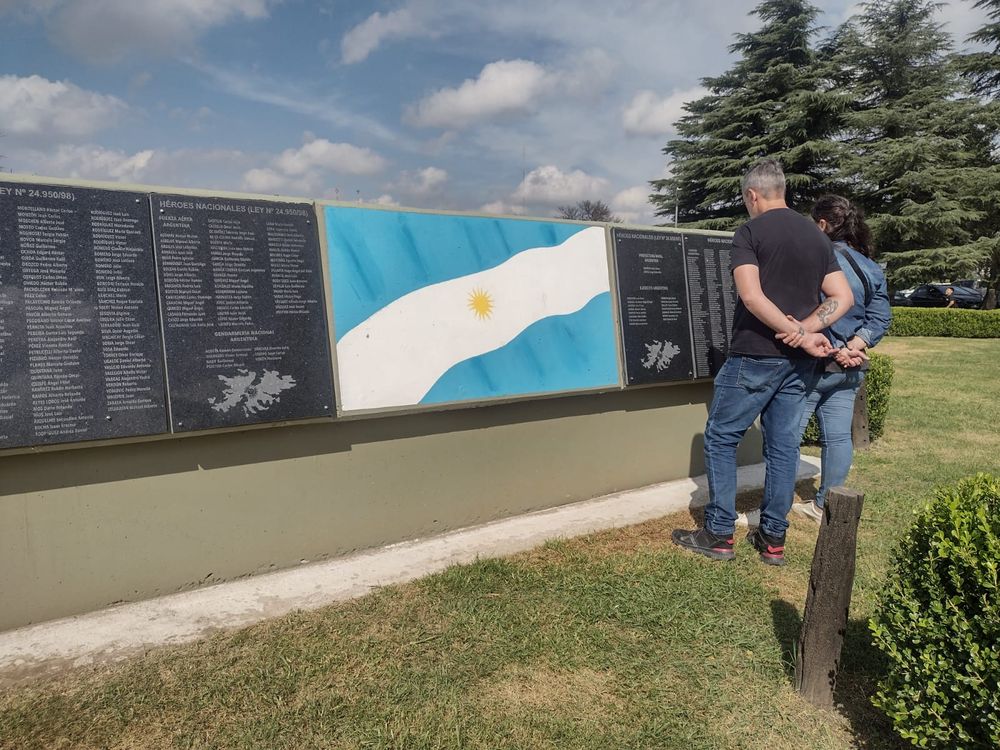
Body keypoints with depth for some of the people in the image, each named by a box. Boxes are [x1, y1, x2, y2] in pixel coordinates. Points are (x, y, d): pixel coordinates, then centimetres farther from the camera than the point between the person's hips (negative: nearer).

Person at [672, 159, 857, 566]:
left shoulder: (750, 231, -7)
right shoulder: (818, 236, 12)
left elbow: (751, 296, -20)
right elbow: (843, 297, 7)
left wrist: (801, 335, -16)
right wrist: (807, 329, -6)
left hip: (754, 357, -6)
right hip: (797, 363, 7)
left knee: (720, 439, 5)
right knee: (783, 446, 11)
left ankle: (719, 535, 9)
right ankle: (773, 539, 18)